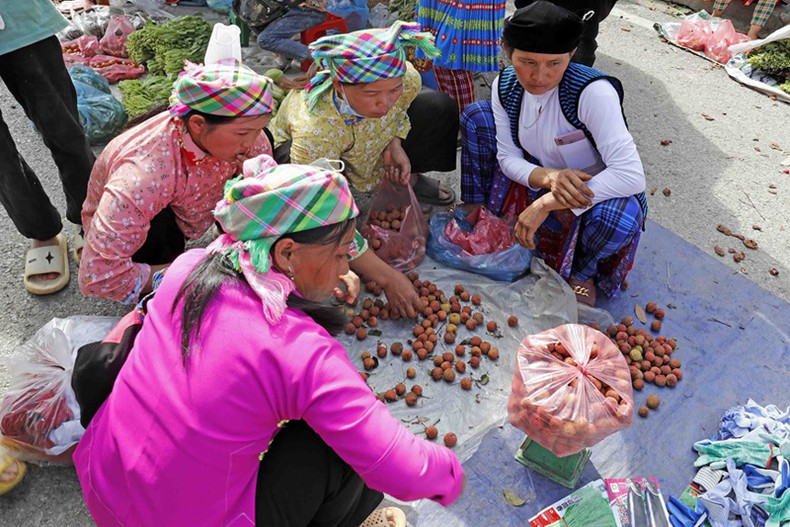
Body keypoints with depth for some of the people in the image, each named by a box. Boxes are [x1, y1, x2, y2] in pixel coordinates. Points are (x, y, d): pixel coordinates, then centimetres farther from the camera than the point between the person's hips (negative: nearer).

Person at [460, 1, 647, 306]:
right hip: (540, 183, 4)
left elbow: (632, 175, -36)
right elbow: (508, 157, -8)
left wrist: (546, 203, -39)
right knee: (477, 117, -9)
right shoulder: (505, 87, -13)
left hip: (592, 193, -4)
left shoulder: (593, 92, -30)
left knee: (618, 216, -41)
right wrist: (548, 177, -31)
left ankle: (584, 271, -4)